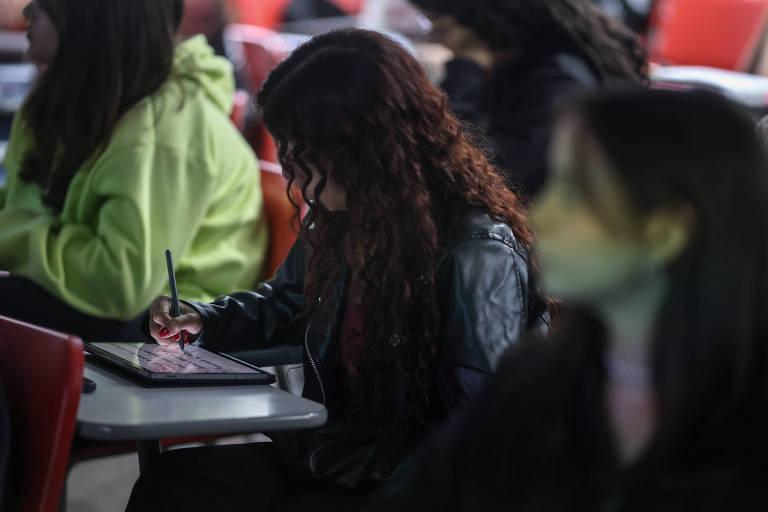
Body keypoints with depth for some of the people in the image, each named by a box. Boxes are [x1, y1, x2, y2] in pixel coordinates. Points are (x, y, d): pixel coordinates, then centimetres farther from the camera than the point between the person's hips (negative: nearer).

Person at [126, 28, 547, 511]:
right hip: (338, 450, 8)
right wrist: (199, 320, 11)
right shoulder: (340, 219, 6)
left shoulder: (479, 254, -21)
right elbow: (285, 303, 29)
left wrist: (323, 451, -19)